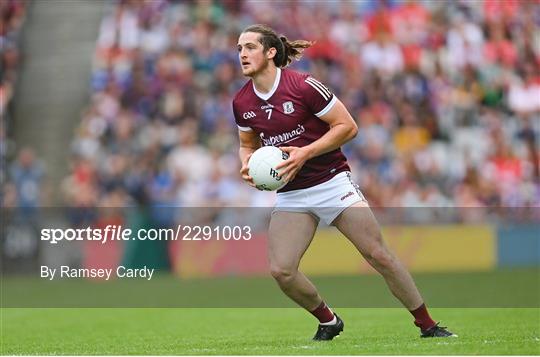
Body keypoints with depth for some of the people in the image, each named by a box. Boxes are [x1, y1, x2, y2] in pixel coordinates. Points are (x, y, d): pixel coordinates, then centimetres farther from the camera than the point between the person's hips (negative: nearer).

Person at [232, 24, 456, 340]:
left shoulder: (304, 86, -14)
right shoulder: (241, 103, 1)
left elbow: (348, 127, -11)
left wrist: (305, 153, -19)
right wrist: (248, 165, -5)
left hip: (332, 181, -4)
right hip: (290, 195, 4)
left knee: (378, 254, -8)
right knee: (281, 270, -12)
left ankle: (427, 324, 5)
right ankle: (328, 321, 14)